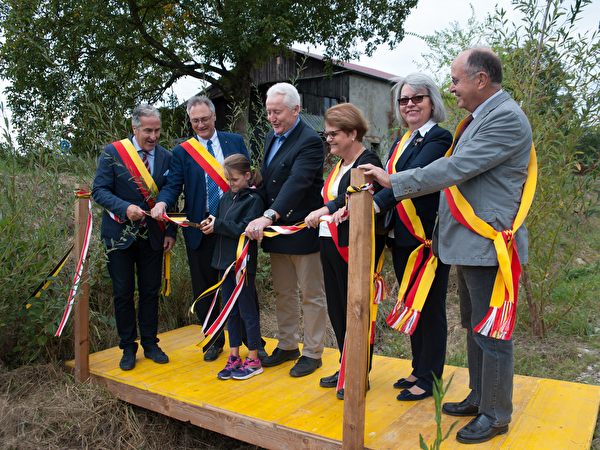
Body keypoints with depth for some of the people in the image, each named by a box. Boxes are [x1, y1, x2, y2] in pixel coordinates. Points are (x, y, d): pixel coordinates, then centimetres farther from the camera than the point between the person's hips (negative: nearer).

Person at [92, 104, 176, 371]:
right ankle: (128, 348, 20)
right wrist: (125, 208, -26)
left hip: (153, 236, 2)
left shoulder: (166, 157, 3)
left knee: (150, 291, 8)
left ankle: (150, 343, 23)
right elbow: (100, 190, -9)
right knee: (123, 294, 5)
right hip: (121, 234, -2)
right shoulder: (113, 152, -5)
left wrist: (171, 232, 0)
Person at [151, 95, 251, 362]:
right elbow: (174, 185, -3)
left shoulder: (235, 141, 7)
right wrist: (162, 202, -25)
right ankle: (214, 341, 30)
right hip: (200, 228, 1)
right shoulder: (182, 152, 5)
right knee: (204, 289, 10)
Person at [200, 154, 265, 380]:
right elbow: (219, 225, 16)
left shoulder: (253, 199, -10)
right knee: (231, 311, 13)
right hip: (225, 261, 7)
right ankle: (234, 357, 24)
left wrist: (217, 225, -16)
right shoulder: (226, 198, 12)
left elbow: (244, 229, -19)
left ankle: (253, 360, 15)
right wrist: (210, 224, -5)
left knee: (247, 310, 2)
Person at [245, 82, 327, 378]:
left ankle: (312, 353, 20)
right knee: (283, 292, 17)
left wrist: (269, 216, -37)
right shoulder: (271, 137, 12)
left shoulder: (310, 142, -16)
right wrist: (261, 218, 6)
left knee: (311, 295, 6)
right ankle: (287, 345, 33)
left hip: (303, 230, -8)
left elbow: (297, 183, -28)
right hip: (275, 230, 8)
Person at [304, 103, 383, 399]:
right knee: (336, 309, 15)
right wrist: (337, 210, -5)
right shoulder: (340, 164, 18)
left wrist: (324, 210, -34)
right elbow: (333, 199, 14)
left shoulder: (367, 161, -12)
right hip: (330, 244, 9)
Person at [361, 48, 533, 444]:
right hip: (470, 244, 10)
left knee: (491, 333, 2)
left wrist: (393, 181, -17)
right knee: (474, 326, 19)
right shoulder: (480, 118, 16)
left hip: (489, 245, -10)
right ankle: (479, 397, 35)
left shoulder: (506, 118, -16)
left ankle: (495, 416, 19)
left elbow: (456, 169, -23)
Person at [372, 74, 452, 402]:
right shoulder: (400, 144, 16)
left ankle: (429, 379, 19)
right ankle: (418, 370, 33)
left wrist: (373, 203, -36)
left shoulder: (439, 138, -10)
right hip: (402, 239, 8)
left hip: (429, 239, -8)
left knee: (430, 308, 4)